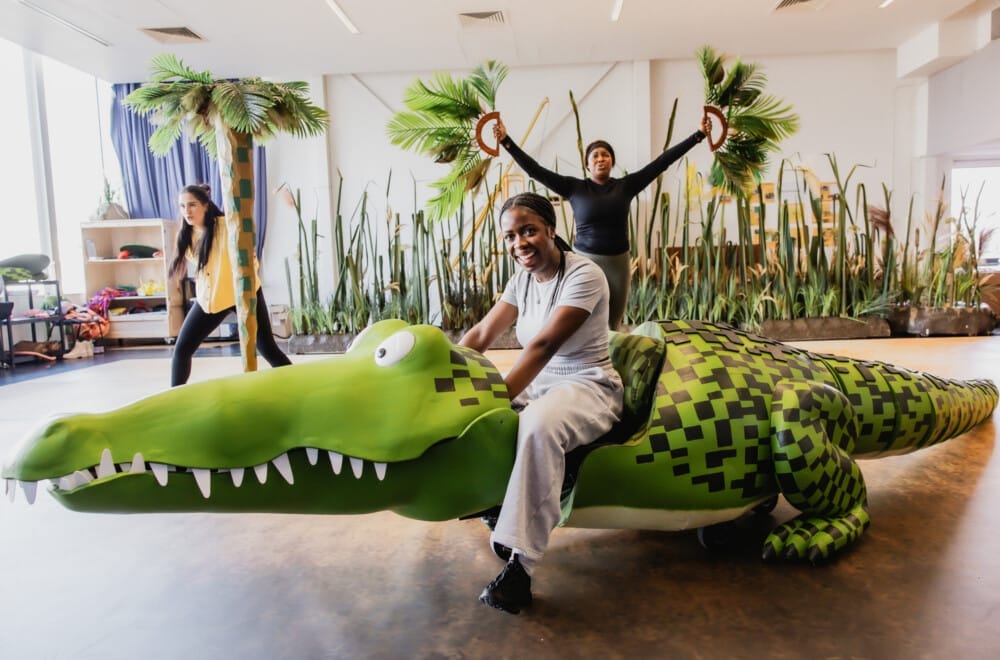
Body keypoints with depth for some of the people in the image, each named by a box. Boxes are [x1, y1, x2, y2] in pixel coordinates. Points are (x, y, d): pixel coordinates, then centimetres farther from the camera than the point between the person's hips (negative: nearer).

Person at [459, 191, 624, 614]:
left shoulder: (584, 275, -17)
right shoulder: (523, 278, 6)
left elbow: (543, 345, -28)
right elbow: (481, 334, -1)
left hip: (588, 386, -8)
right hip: (539, 381, 8)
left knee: (538, 424, -38)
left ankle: (521, 565, -29)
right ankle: (494, 508, 10)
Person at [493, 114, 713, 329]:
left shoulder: (625, 186, 3)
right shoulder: (574, 188, -1)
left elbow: (662, 161, 2)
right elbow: (536, 171, -5)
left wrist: (698, 135, 1)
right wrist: (506, 141, -11)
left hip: (618, 263, 2)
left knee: (613, 325, 10)